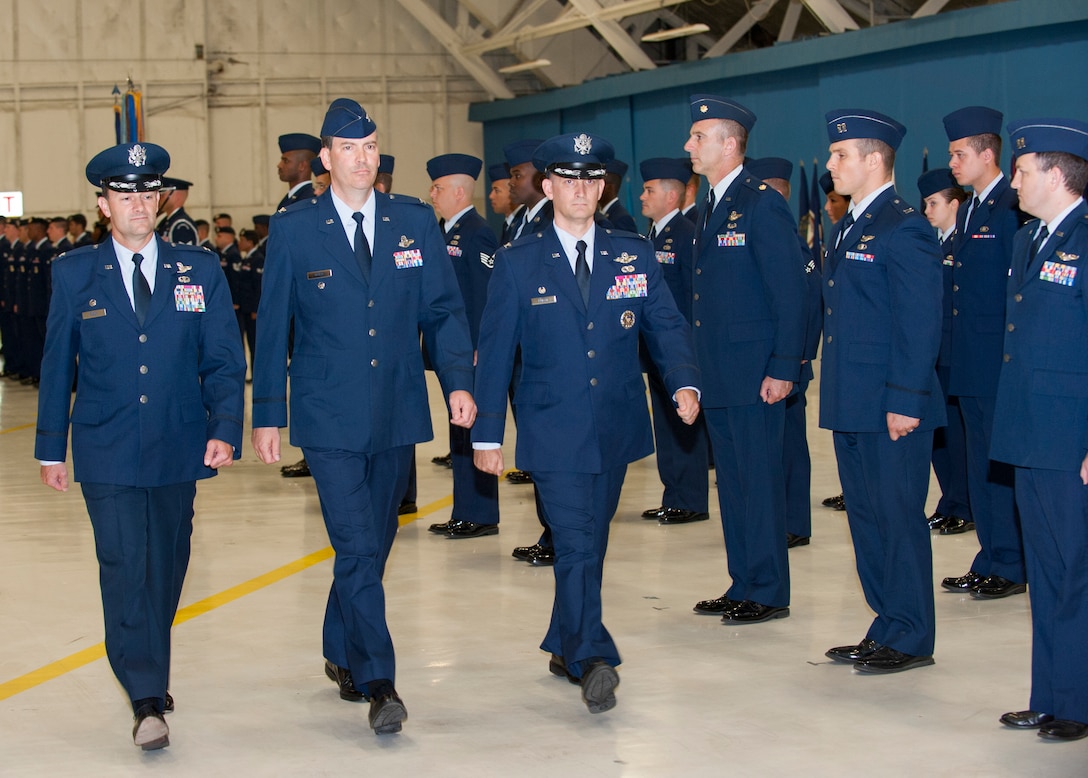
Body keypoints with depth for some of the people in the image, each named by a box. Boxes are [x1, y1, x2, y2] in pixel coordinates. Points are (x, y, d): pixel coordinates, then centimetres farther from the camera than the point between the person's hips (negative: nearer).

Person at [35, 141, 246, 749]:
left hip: (177, 449, 2)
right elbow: (58, 367, 8)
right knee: (125, 568, -10)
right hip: (107, 454, -2)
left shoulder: (200, 270, 5)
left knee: (166, 569, 11)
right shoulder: (74, 274, 4)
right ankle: (148, 701, -9)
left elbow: (224, 361, 3)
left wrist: (225, 430, -11)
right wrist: (51, 448, 7)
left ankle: (150, 672, 31)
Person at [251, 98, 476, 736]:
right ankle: (379, 683, -8)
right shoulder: (294, 230, -1)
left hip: (398, 414, 3)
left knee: (376, 543, 14)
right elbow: (273, 328, 2)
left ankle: (342, 653, 34)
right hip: (330, 419, -3)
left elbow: (444, 310, 6)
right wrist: (268, 415, 0)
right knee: (357, 549, -11)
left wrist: (459, 381, -8)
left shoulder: (416, 222, 5)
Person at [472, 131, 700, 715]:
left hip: (615, 431, 3)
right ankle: (593, 661, -12)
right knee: (576, 547, -13)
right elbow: (495, 352, 1)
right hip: (553, 435, -3)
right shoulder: (517, 263, 0)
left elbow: (666, 327, 6)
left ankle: (564, 646, 31)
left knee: (591, 544, 13)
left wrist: (684, 383, -14)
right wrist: (487, 435, -2)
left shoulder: (634, 257, 6)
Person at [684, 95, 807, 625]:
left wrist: (783, 368, -18)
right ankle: (742, 585, 22)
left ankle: (768, 593, 7)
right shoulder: (711, 207, 15)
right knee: (731, 481, 13)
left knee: (760, 480, -2)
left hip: (754, 374, -9)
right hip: (717, 376, 9)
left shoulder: (762, 204, -12)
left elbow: (790, 290, -15)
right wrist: (698, 371, 13)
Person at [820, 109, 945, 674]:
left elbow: (920, 324, -17)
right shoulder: (845, 229, 16)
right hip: (851, 405, 10)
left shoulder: (902, 229, -13)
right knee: (865, 517, 14)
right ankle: (888, 626, 24)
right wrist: (834, 393, 16)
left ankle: (910, 640, 8)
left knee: (899, 518, -2)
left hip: (891, 409, -9)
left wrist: (905, 402, -20)